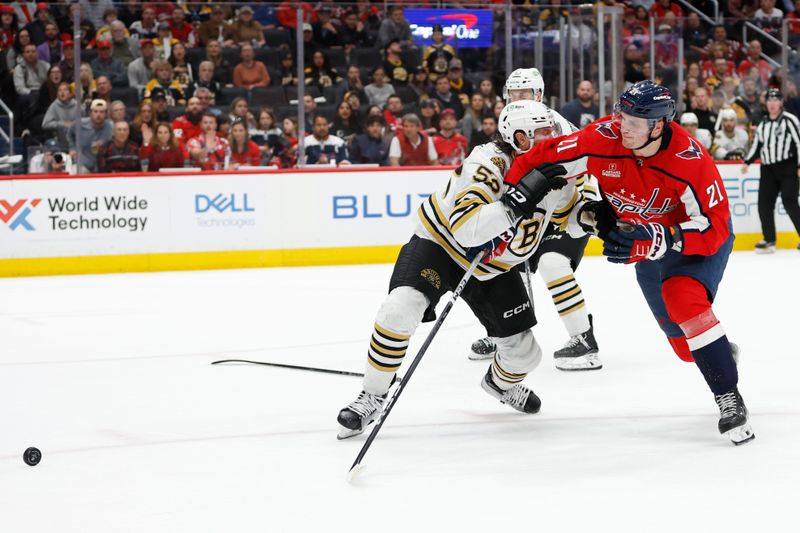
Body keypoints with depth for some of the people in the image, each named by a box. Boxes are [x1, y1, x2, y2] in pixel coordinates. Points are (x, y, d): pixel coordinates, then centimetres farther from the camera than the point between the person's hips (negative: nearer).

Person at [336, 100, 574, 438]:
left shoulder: (552, 173, -12)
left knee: (524, 353, 7)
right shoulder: (488, 163, -32)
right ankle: (371, 398, -12)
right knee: (400, 310, -31)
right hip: (440, 241, -6)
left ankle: (501, 384, 46)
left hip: (491, 269, 6)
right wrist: (519, 198, -53)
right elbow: (466, 227, -45)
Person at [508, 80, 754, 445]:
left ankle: (729, 398, -24)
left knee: (684, 298, -32)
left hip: (700, 235, -5)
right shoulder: (602, 139, -26)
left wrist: (656, 240, -45)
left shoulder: (690, 161, -34)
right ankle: (720, 351, 44)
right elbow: (542, 160, -15)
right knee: (683, 342, 9)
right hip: (647, 236, 5)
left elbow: (712, 228, -34)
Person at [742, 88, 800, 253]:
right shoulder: (763, 123, 13)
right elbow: (757, 144, 19)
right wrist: (747, 162, 9)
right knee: (764, 203, 0)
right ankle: (769, 240, 9)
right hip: (768, 168, 6)